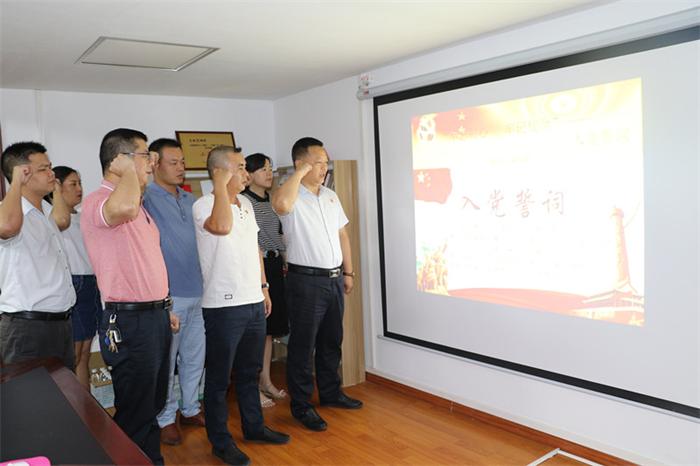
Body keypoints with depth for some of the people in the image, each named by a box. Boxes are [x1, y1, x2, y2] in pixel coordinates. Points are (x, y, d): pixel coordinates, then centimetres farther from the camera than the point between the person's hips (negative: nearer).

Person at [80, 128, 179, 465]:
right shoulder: (97, 202, -15)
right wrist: (129, 168, -21)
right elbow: (124, 208, -41)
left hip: (155, 315, 10)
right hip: (129, 322, -9)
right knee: (136, 413, 4)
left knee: (154, 403, 22)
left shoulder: (138, 206, 15)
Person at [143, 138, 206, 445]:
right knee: (165, 361, 7)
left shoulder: (190, 200, 12)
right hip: (167, 296, -6)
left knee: (194, 357, 16)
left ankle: (190, 408, 32)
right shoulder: (146, 199, -9)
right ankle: (165, 418, 23)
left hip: (197, 293, 6)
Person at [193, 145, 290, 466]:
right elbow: (222, 226, -36)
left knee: (250, 371, 20)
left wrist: (263, 287, 17)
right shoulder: (203, 205, -13)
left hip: (253, 302, 8)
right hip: (223, 306, -7)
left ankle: (253, 426, 36)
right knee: (219, 377, 7)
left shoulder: (246, 203, 11)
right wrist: (221, 184, -27)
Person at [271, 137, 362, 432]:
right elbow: (281, 203, -39)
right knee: (303, 345, 3)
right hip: (306, 281, -7)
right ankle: (301, 405, 17)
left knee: (332, 341, 19)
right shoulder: (292, 197, -12)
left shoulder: (330, 196, 11)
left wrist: (348, 271, 15)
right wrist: (300, 173, -26)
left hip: (334, 279, 7)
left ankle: (330, 392, 35)